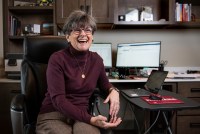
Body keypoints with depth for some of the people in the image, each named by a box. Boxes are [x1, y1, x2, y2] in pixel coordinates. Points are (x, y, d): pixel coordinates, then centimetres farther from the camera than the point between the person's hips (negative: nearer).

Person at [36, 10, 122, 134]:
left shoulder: (96, 59, 6)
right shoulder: (57, 59, -8)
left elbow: (104, 82, 26)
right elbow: (58, 99, -16)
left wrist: (113, 90, 2)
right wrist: (90, 120, -24)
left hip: (82, 117, 3)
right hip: (53, 116, -3)